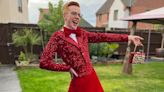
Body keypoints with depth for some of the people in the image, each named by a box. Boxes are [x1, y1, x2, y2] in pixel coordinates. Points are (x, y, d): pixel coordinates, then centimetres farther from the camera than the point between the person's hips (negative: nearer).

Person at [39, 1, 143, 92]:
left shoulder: (82, 33, 5)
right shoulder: (58, 37, -12)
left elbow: (103, 37, 3)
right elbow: (44, 62, -16)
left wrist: (128, 37, 1)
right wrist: (68, 68, -12)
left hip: (93, 78, 6)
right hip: (79, 82, -5)